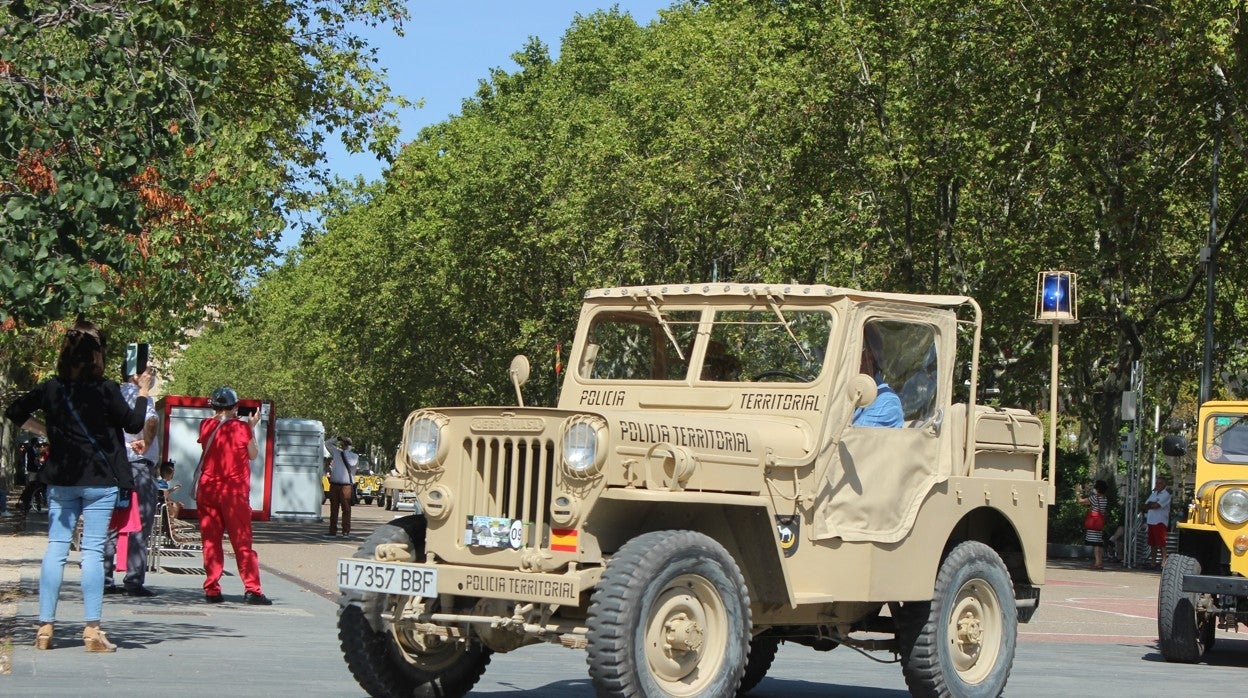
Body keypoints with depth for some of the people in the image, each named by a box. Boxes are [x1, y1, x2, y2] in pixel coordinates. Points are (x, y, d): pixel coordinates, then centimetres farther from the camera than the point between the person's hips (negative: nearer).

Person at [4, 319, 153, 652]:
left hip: (61, 480, 3)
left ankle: (45, 627, 6)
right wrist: (143, 391, 10)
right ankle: (92, 630, -3)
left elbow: (14, 412, 11)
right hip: (100, 481, -3)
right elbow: (134, 424, -1)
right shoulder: (106, 389, -11)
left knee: (56, 549, 7)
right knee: (93, 551, -2)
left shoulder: (51, 388, 0)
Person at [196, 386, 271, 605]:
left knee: (210, 540, 7)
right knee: (242, 542, 0)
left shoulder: (206, 425, 2)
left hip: (207, 489, 3)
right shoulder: (241, 427, -8)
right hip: (234, 491, -3)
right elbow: (253, 454, 4)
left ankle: (212, 589, 4)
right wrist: (251, 427, 11)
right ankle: (252, 589, -4)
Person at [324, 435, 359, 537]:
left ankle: (346, 531, -1)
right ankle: (332, 531, 7)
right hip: (334, 484, 4)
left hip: (346, 485, -4)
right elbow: (327, 443, 24)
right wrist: (337, 439, 8)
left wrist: (346, 451, -8)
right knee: (333, 509, 4)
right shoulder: (336, 452, 15)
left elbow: (351, 463, -16)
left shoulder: (354, 456, 4)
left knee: (346, 509, -4)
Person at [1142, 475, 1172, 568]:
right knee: (1152, 544, 11)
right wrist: (1152, 505, -5)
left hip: (1160, 522, -8)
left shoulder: (1166, 494, -5)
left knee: (1161, 544, -9)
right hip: (1151, 521, 8)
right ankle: (1152, 562, 16)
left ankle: (1164, 562, -8)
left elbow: (1156, 505, -17)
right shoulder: (1153, 494, 19)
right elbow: (1144, 507, 14)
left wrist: (1149, 505, 2)